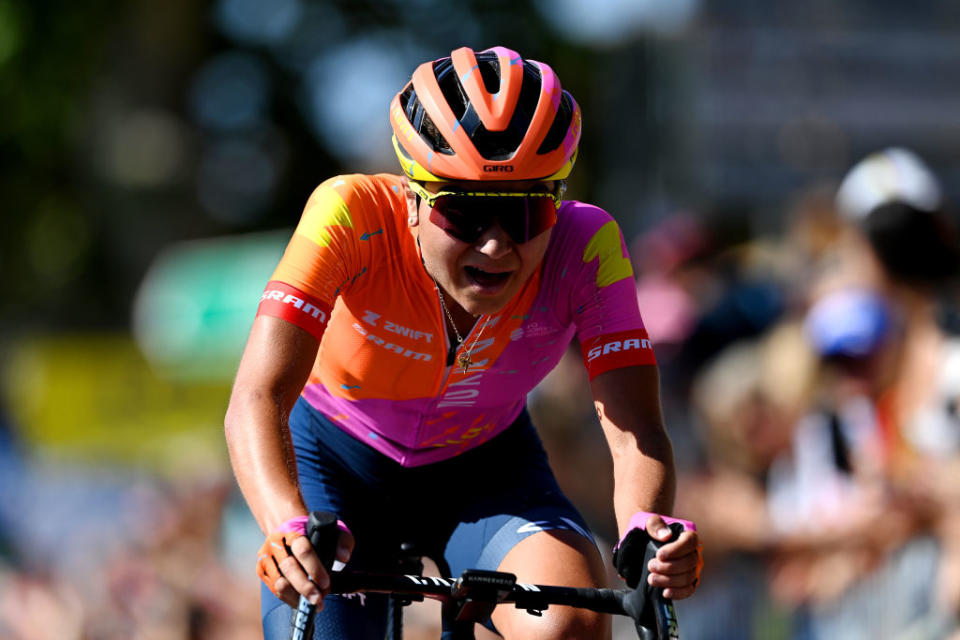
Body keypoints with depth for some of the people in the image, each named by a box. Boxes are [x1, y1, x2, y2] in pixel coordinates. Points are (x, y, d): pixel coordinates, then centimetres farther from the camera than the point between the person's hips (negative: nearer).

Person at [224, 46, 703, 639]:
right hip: (340, 463, 0)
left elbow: (635, 432, -31)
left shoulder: (585, 248, -27)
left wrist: (647, 528, -54)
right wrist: (290, 526, -60)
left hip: (486, 468, 1)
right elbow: (257, 398, -40)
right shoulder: (353, 216, -32)